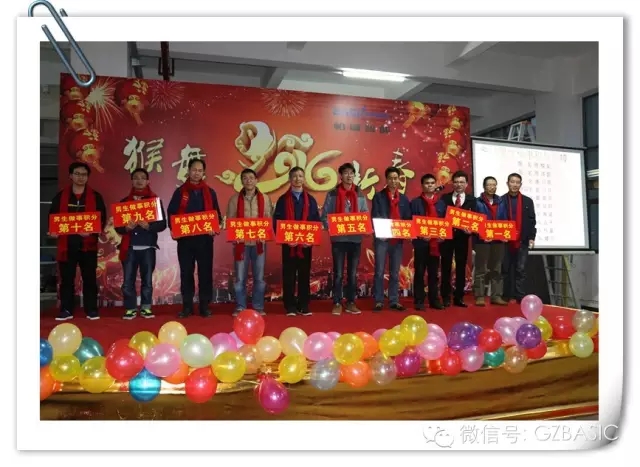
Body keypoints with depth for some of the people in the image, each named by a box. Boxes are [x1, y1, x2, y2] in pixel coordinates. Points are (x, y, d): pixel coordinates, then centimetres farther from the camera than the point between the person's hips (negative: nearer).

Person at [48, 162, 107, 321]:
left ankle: (91, 310, 10)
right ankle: (66, 310, 13)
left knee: (89, 278, 3)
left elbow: (102, 219, 1)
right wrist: (53, 231, -10)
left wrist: (92, 231, -17)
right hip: (66, 244, 1)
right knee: (66, 278, 5)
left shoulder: (96, 197, 5)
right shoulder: (60, 196, 9)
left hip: (88, 244, -1)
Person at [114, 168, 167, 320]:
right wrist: (126, 228, -13)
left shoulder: (155, 200, 6)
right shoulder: (124, 201, 11)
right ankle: (131, 308, 9)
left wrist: (149, 226, -18)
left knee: (147, 279, 2)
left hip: (148, 247, -1)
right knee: (128, 280, -1)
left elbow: (162, 224, 0)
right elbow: (117, 226, 8)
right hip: (129, 247, 1)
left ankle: (146, 307, 12)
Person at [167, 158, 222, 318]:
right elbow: (171, 213, 5)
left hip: (205, 238, 0)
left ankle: (205, 306, 10)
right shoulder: (180, 192, 7)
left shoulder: (210, 192, 9)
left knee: (205, 272, 2)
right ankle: (187, 306, 12)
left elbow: (217, 214, 9)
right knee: (186, 272, 4)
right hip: (184, 238, 0)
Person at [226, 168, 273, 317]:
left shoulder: (265, 199, 5)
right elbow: (229, 221, 3)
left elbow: (269, 220, 4)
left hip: (259, 242, 1)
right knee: (240, 277, 3)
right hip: (241, 242, 0)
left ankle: (258, 306, 17)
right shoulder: (234, 199, 3)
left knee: (259, 277, 6)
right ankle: (240, 307, 13)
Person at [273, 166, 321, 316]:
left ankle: (304, 306, 13)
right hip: (288, 243, -1)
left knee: (305, 274, 6)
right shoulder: (282, 200, 4)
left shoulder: (311, 200, 10)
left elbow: (316, 222, 7)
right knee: (289, 275, 2)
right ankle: (290, 306, 9)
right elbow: (276, 222, -1)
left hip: (306, 243, 2)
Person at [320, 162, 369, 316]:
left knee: (353, 273, 9)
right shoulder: (332, 194, 1)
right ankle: (337, 303, 10)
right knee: (338, 273, 2)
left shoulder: (360, 194, 8)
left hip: (356, 238, 2)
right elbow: (324, 216, 0)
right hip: (338, 238, -2)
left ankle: (351, 303, 18)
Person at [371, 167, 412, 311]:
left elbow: (408, 219, 11)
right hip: (382, 238, -3)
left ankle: (394, 301, 14)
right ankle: (378, 301, 4)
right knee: (379, 271, -2)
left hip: (398, 239, 4)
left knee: (395, 272, 8)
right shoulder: (378, 196, 3)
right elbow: (374, 216, -5)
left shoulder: (404, 199, 14)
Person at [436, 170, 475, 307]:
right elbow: (439, 216, -2)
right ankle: (446, 297, 11)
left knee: (461, 267, 6)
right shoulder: (444, 198, 4)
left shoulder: (471, 200, 7)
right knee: (446, 267, 4)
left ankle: (459, 297, 14)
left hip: (462, 237, 1)